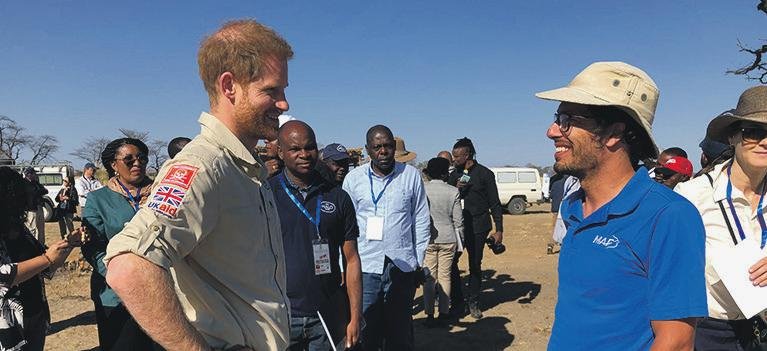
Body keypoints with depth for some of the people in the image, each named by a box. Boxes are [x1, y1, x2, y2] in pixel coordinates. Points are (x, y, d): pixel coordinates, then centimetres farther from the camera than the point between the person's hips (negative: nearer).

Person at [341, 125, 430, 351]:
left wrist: (418, 260, 5)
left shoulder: (411, 175, 2)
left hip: (402, 265, 1)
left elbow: (421, 220, 8)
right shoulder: (353, 178, 2)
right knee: (365, 331, 4)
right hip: (364, 266, 0)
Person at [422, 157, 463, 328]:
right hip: (448, 239, 0)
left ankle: (429, 315, 10)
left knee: (429, 277, 7)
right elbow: (458, 220, -2)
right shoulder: (453, 192, -6)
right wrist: (460, 240, 11)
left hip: (427, 239, 0)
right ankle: (444, 313, 15)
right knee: (445, 276, 10)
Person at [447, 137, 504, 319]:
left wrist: (499, 229, -6)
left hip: (478, 228, -3)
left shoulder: (485, 174, -2)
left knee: (475, 266, 6)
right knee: (451, 262, -3)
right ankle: (457, 301, 11)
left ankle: (474, 303, 21)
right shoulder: (453, 175, 9)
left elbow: (495, 204, -1)